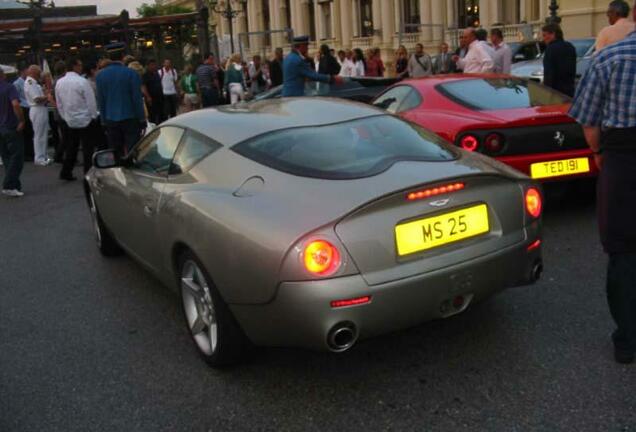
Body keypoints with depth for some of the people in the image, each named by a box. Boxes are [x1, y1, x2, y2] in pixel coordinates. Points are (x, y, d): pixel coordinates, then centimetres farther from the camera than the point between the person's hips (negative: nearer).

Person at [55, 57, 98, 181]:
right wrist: (94, 115, 2)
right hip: (84, 120, -6)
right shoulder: (82, 81, -16)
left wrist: (64, 117, 20)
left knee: (71, 147, 15)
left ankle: (66, 172, 16)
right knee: (88, 149, 0)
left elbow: (59, 103, 9)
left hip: (69, 120, 6)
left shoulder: (59, 83, 3)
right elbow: (91, 101, -12)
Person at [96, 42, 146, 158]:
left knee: (115, 153, 8)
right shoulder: (131, 73, -9)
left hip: (110, 120, 4)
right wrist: (142, 119, 1)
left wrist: (104, 121, 13)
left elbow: (101, 101, 6)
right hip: (129, 118, -4)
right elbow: (137, 98, -7)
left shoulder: (100, 75, 2)